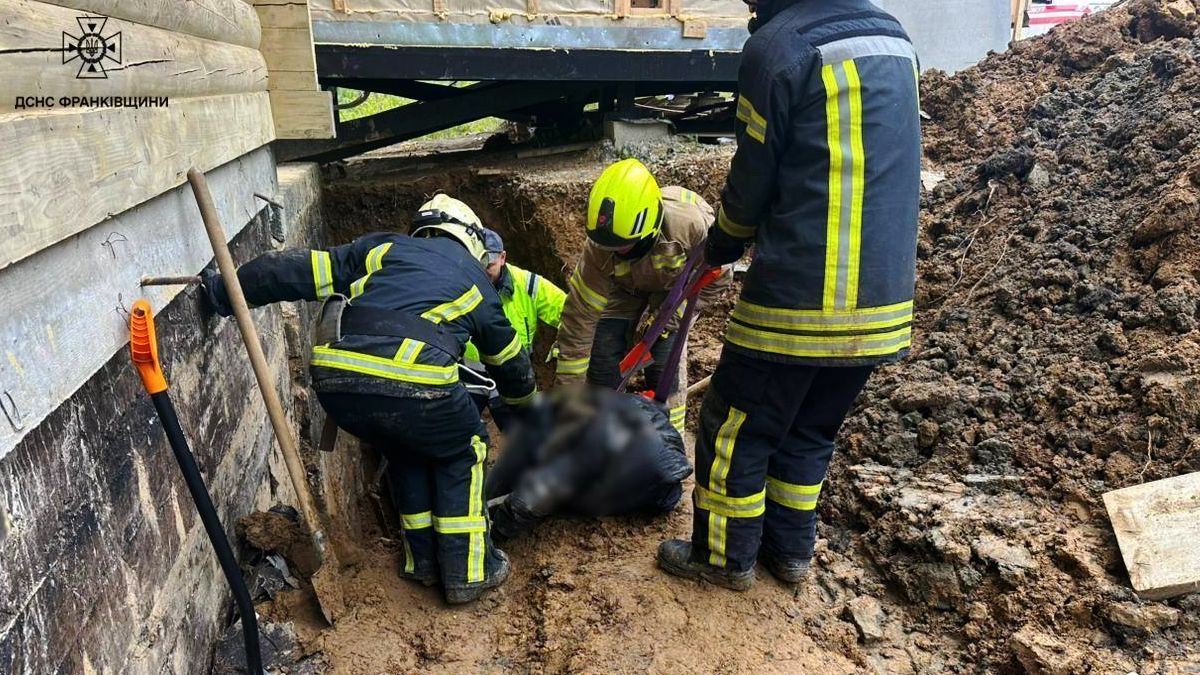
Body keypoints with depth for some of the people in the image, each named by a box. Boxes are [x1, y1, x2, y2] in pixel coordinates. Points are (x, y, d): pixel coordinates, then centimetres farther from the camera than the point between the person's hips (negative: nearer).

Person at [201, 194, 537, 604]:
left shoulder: (383, 247, 29)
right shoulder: (475, 282, 28)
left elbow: (300, 271, 21)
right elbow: (509, 358, 41)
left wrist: (228, 292, 27)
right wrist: (523, 397, 61)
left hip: (333, 377, 4)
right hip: (414, 381, -3)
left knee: (405, 453, 32)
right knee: (462, 455, 26)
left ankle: (422, 562, 39)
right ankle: (467, 572, 27)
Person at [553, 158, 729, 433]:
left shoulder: (691, 224, -42)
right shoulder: (598, 250, -36)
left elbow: (716, 279, -21)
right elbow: (578, 321, -30)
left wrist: (669, 315, -27)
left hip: (676, 283, -1)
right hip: (623, 286, 1)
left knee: (666, 364, -15)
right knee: (604, 362, -9)